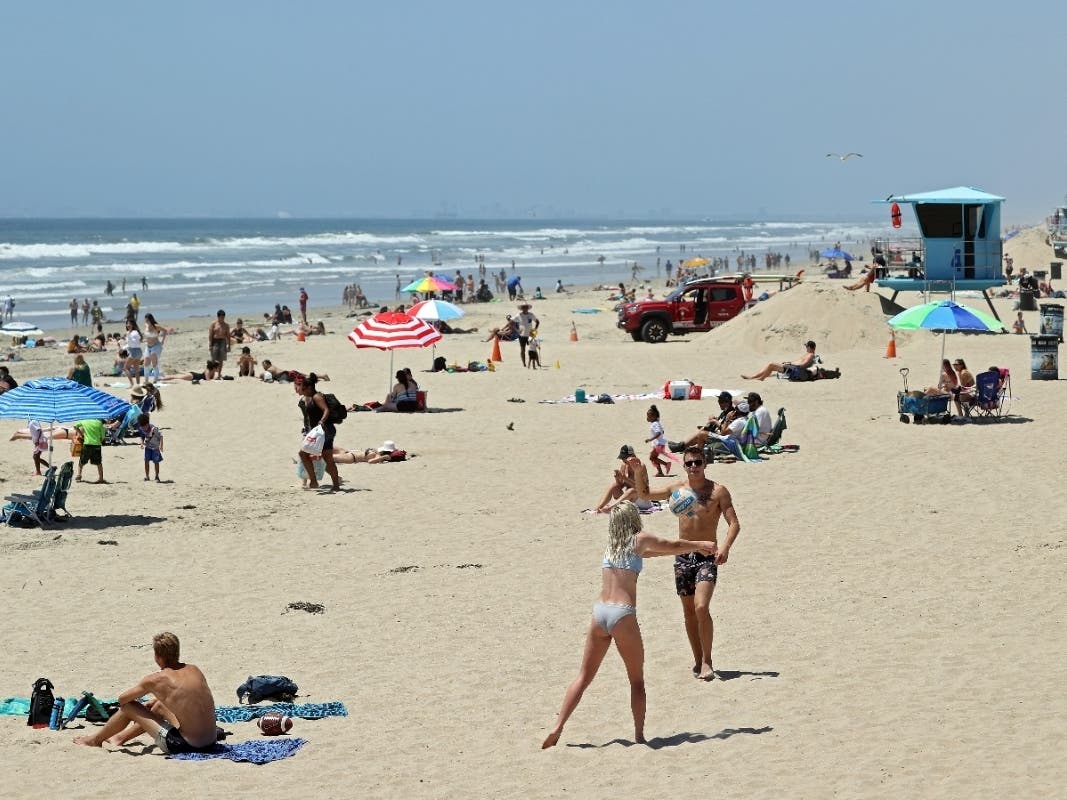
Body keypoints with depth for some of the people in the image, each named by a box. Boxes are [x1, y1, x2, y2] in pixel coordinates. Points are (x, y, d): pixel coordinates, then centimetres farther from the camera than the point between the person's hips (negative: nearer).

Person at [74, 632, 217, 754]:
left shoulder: (154, 680, -12)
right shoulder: (194, 670, 4)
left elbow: (122, 699, 4)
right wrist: (152, 704, 31)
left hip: (186, 745, -6)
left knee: (127, 707, 10)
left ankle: (95, 740, 35)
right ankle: (120, 738, 53)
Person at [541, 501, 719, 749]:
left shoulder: (611, 545, 19)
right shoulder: (640, 539, 3)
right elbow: (673, 545, 18)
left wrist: (692, 549, 44)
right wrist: (701, 545, 38)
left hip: (599, 613, 5)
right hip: (622, 615, -5)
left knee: (584, 677, 11)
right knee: (637, 680, 9)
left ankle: (557, 727, 1)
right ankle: (639, 736, 8)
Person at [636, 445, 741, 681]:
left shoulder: (718, 491, -6)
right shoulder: (677, 488, 5)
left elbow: (734, 523, -10)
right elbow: (646, 494, 15)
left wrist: (725, 546, -27)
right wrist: (640, 473, -4)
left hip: (707, 556, -4)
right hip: (683, 555, 4)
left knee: (701, 608, -19)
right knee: (689, 611, 9)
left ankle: (706, 662, -10)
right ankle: (698, 661, 20)